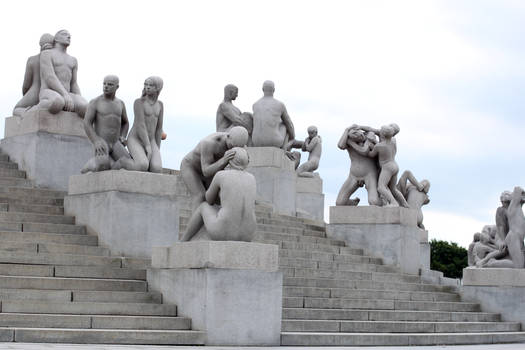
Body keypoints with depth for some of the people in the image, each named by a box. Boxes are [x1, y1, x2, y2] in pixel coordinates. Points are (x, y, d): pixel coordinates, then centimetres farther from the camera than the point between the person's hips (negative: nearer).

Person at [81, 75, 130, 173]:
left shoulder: (120, 103, 11)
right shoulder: (94, 102, -3)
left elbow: (125, 123, 24)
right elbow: (86, 124, -10)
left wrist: (122, 137, 6)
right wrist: (96, 141, -24)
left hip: (115, 143, 5)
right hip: (101, 143, -5)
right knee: (103, 165, -34)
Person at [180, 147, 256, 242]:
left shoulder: (220, 175, -2)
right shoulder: (252, 178, 11)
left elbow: (209, 200, 15)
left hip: (224, 231, -4)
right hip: (246, 234, 4)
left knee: (204, 206, 31)